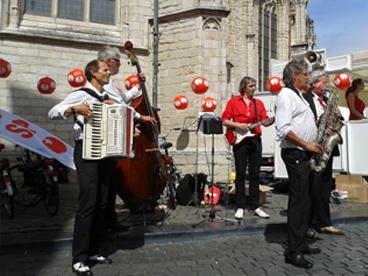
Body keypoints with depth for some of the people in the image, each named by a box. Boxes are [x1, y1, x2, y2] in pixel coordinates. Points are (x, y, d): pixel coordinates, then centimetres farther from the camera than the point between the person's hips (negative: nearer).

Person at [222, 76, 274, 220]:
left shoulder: (259, 103, 15)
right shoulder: (233, 102, 5)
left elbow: (265, 122, 9)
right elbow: (224, 121, 1)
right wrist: (237, 125, -13)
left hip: (255, 140, 3)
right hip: (239, 140, -3)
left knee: (255, 173, 5)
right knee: (240, 174, 1)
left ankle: (255, 206, 13)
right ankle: (240, 207, 9)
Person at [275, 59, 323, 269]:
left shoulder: (299, 96, 22)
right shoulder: (286, 95, -10)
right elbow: (283, 129, -21)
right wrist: (306, 144, -19)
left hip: (305, 154, 10)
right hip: (295, 154, -10)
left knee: (305, 200, 13)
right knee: (299, 201, -9)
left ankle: (301, 244, 24)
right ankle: (293, 252, -1)